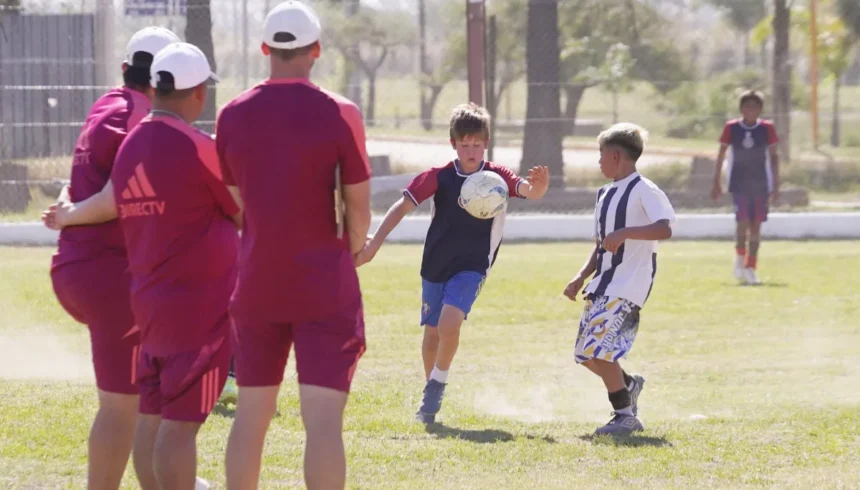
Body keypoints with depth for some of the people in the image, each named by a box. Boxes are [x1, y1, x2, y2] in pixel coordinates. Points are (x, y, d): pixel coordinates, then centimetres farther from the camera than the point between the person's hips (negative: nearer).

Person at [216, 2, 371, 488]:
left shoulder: (233, 116, 2)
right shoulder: (339, 114, -10)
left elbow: (235, 203, 9)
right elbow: (359, 208, -6)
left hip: (257, 284, 4)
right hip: (324, 286, -4)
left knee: (252, 414, 12)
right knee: (323, 419, -6)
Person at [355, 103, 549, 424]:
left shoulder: (497, 177, -8)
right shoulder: (439, 177, -7)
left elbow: (529, 191, -24)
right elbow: (403, 206, -8)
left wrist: (538, 186, -49)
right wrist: (374, 243, -16)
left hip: (471, 267, -2)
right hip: (435, 265, 2)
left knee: (450, 322, -23)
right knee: (432, 334, 10)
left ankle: (438, 385, -4)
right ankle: (430, 395, 30)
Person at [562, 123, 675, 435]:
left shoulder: (643, 191, -10)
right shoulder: (605, 195, 17)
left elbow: (664, 229, -25)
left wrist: (624, 233, -32)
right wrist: (581, 278, 12)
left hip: (628, 287, -9)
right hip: (603, 285, 9)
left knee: (599, 349, -18)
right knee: (586, 354, 9)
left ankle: (625, 415, -8)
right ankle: (629, 385, 33)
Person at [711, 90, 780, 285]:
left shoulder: (767, 128, -1)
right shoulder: (731, 128, -2)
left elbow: (773, 157, 5)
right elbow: (721, 155, 6)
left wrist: (775, 185, 2)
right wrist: (717, 182, 5)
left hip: (761, 185, 1)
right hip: (739, 184, -1)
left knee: (756, 226, 2)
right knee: (743, 222, -14)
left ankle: (750, 269, 10)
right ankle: (740, 257, 11)